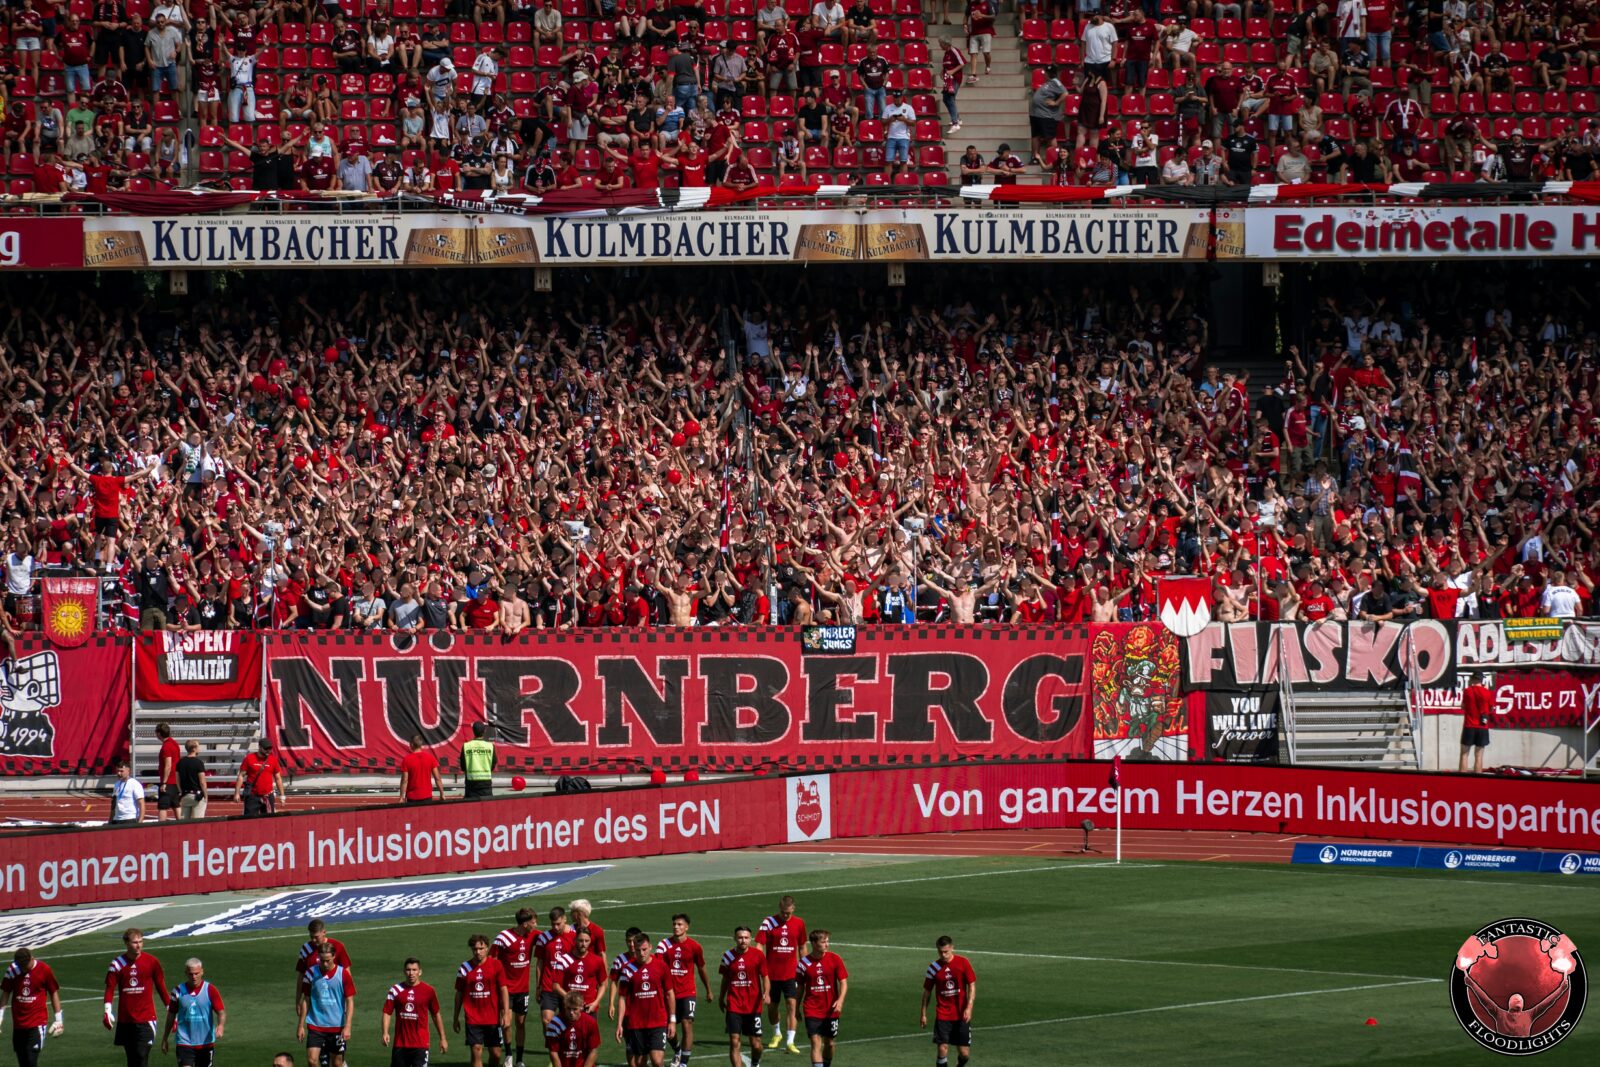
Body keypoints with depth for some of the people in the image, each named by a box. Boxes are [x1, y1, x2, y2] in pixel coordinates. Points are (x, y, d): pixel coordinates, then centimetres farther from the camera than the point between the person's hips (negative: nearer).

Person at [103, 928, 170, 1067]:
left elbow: (161, 987, 8)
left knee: (141, 1055, -14)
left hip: (146, 1019, -2)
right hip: (125, 1018, 2)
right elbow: (110, 988, -3)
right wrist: (107, 1011, -16)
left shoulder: (152, 962, -1)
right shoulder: (117, 963, 0)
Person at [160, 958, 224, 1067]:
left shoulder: (210, 990, -4)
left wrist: (221, 1026, -30)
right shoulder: (179, 991, 0)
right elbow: (171, 1015, 10)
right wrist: (165, 1038, 15)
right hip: (184, 1043, -1)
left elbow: (221, 1012, -9)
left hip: (206, 1043, 1)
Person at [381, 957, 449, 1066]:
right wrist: (385, 1033, -14)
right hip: (400, 1044, 2)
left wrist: (442, 1038, 11)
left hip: (421, 1045, -2)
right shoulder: (396, 990, 2)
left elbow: (436, 1014, 9)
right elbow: (387, 1012, 1)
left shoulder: (428, 991, 0)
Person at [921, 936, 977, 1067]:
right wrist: (924, 1014, 8)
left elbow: (972, 986, -3)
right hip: (942, 1015, 0)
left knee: (964, 1054, 1)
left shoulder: (963, 963, -4)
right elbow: (927, 991, 8)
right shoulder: (934, 967, -2)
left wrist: (969, 1007, -15)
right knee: (942, 1049, -12)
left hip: (961, 1016, 0)